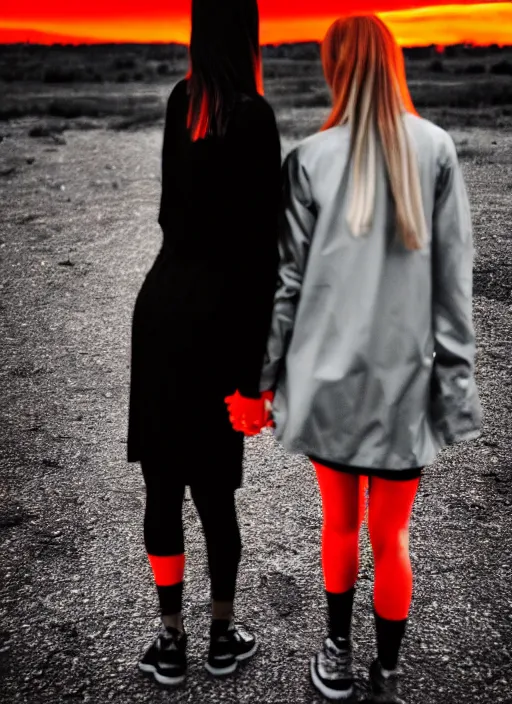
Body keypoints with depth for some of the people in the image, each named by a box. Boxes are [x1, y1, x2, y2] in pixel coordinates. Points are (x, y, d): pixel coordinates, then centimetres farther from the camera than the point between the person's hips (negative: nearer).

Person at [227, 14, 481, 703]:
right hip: (405, 376, 0)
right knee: (390, 537, 12)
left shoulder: (310, 157, -5)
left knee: (340, 523, 18)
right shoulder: (436, 148, -4)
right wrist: (455, 378, 4)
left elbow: (287, 279, -3)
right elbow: (454, 279, -3)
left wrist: (258, 377, 5)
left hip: (329, 374, 0)